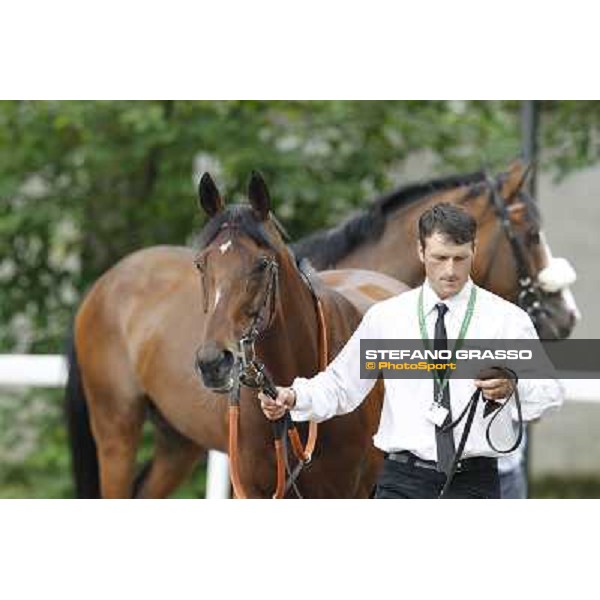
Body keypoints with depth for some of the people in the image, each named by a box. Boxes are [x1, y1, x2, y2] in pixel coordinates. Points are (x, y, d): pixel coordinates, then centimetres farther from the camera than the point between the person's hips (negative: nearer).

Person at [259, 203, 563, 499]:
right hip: (404, 481, 0)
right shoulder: (386, 317, 8)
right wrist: (295, 397, -7)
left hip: (474, 486, 0)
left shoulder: (507, 319, 2)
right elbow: (342, 385, 12)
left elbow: (549, 392, -7)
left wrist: (511, 387, -28)